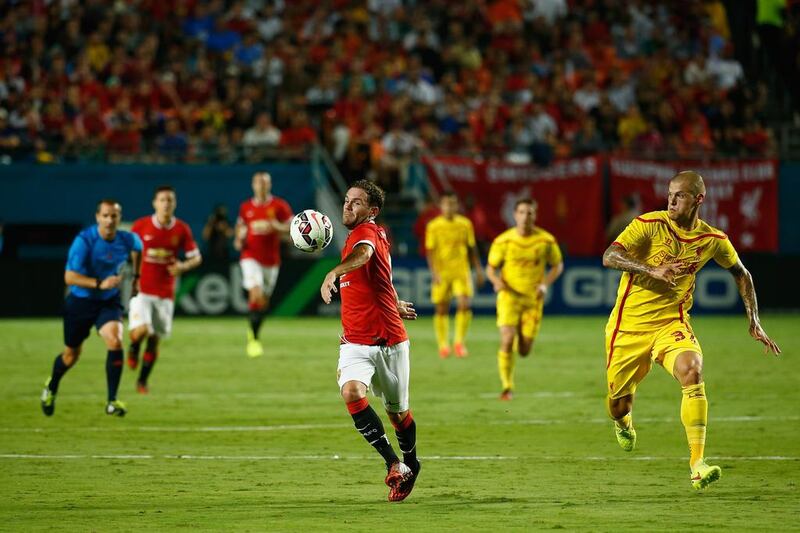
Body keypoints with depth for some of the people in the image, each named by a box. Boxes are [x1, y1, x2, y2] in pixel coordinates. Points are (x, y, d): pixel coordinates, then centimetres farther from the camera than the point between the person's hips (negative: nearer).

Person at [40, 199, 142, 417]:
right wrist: (100, 284, -38)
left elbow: (137, 249, 19)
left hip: (109, 301, 2)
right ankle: (51, 387, 46)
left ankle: (112, 402, -15)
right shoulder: (84, 241, -22)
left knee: (115, 342, -24)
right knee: (71, 355, 12)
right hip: (80, 301, -2)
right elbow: (69, 277, -28)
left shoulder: (128, 240, -9)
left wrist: (136, 276, 20)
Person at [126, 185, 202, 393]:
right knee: (140, 331, -21)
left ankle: (142, 381, 23)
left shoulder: (182, 229, 0)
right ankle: (133, 350, 15)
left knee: (155, 339, 6)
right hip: (141, 289, -2)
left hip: (165, 293, 2)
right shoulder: (141, 225, -4)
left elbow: (196, 257, 5)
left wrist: (183, 266, -15)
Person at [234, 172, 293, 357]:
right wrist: (239, 240, 3)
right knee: (256, 293, -21)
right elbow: (240, 225, 22)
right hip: (251, 257, -1)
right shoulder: (246, 207, 6)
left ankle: (253, 333, 32)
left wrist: (278, 227, -22)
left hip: (271, 260, 1)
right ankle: (253, 338, -15)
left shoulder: (279, 206, -1)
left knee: (263, 300, 9)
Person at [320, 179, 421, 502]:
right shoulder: (355, 237, 12)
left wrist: (334, 273, -56)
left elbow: (363, 255, -38)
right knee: (351, 392, -23)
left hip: (390, 341, -6)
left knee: (398, 412, 9)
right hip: (356, 342, 6)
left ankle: (411, 463, 37)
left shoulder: (368, 232, -13)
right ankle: (394, 465, -20)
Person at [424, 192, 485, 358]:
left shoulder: (465, 224, 4)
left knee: (464, 305, -14)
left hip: (461, 271, 1)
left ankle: (459, 341, -3)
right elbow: (430, 251, -3)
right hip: (441, 273, -1)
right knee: (441, 309, 4)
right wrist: (434, 272, -14)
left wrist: (478, 269, 12)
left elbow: (472, 248, 13)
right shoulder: (433, 226, -3)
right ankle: (443, 344, 17)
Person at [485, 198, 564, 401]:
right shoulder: (503, 241, -6)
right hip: (509, 296, -2)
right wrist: (497, 281, -19)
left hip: (533, 299, 2)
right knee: (507, 340, -19)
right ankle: (507, 387, -8)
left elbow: (558, 265, 9)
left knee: (524, 351, 4)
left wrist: (545, 285, -8)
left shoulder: (546, 240, -4)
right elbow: (491, 268, 3)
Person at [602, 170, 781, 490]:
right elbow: (609, 257, -23)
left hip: (672, 322, 1)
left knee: (692, 372, -30)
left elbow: (740, 273, 17)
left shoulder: (713, 240, -1)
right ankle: (623, 423, 51)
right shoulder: (649, 225, -12)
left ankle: (697, 464, -29)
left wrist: (753, 320, 11)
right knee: (619, 403, 7)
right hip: (629, 324, -1)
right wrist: (652, 270, -36)